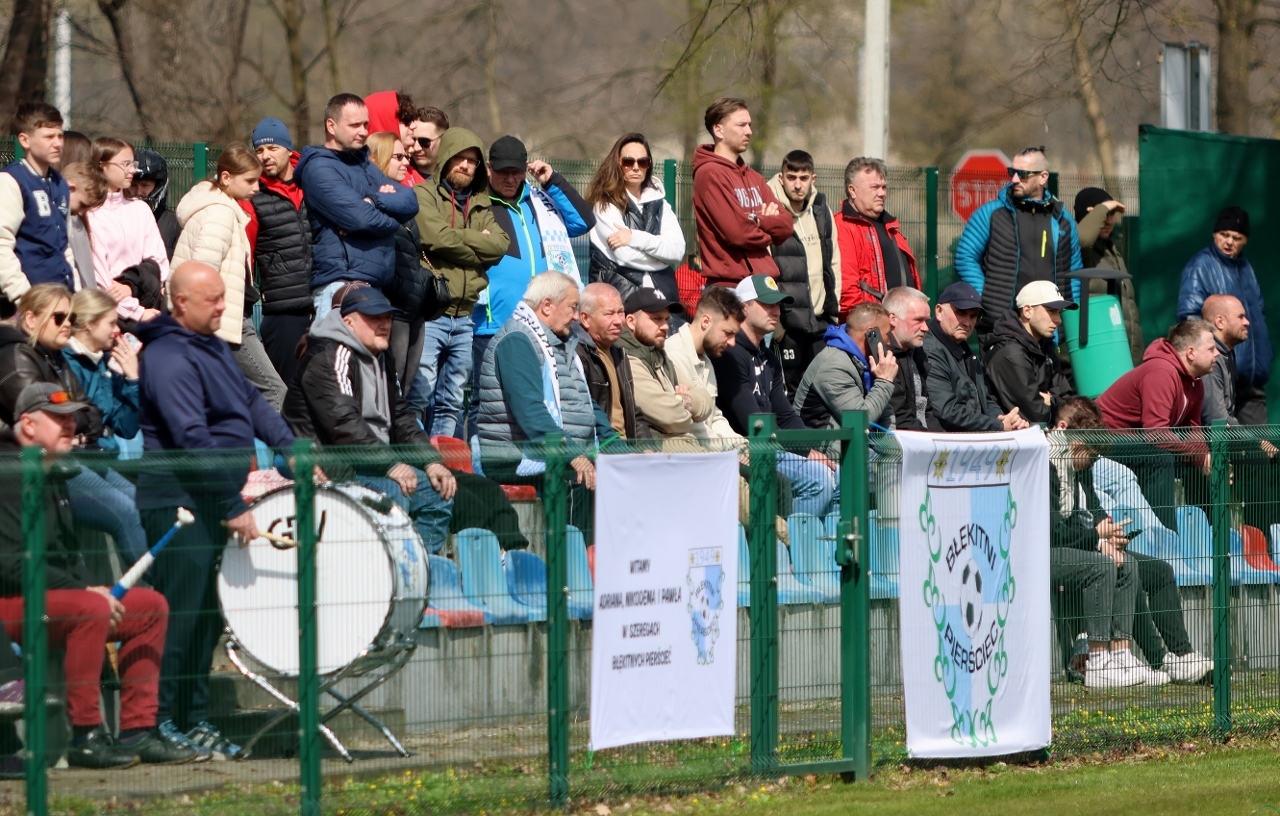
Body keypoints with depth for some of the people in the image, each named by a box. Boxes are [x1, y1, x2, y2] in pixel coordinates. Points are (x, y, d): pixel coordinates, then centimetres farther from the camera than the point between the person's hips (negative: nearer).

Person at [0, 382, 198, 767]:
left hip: (56, 595, 10)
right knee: (91, 610, -35)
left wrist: (95, 589, 5)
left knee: (152, 605, 5)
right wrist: (85, 591, -21)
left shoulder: (52, 475, 17)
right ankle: (86, 737, -30)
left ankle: (137, 731, 3)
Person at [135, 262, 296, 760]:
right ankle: (161, 722, -3)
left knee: (208, 613, 11)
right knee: (180, 612, -8)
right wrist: (234, 508, -23)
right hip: (179, 499, -10)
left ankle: (195, 721, 17)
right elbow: (194, 440, -22)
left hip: (213, 501, 10)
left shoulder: (213, 346, 15)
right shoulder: (169, 359, -17)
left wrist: (290, 449, 6)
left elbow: (252, 402, 21)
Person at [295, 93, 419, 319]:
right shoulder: (320, 169, -6)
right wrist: (392, 222, 3)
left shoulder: (364, 165, 21)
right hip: (341, 283, -9)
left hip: (375, 284, 9)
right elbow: (360, 218, -17)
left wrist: (375, 201, -10)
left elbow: (410, 202, 8)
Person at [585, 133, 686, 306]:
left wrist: (636, 238, -12)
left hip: (661, 291, 5)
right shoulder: (605, 204, -1)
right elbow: (624, 256, -13)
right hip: (620, 294, -5)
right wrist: (661, 256, 1)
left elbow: (678, 250, 0)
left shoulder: (659, 203, 14)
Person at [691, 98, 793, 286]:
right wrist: (769, 224, 3)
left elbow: (785, 225, 10)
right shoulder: (710, 174, -9)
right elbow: (738, 232, -17)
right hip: (731, 286, -8)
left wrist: (758, 221, -11)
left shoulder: (753, 178, 17)